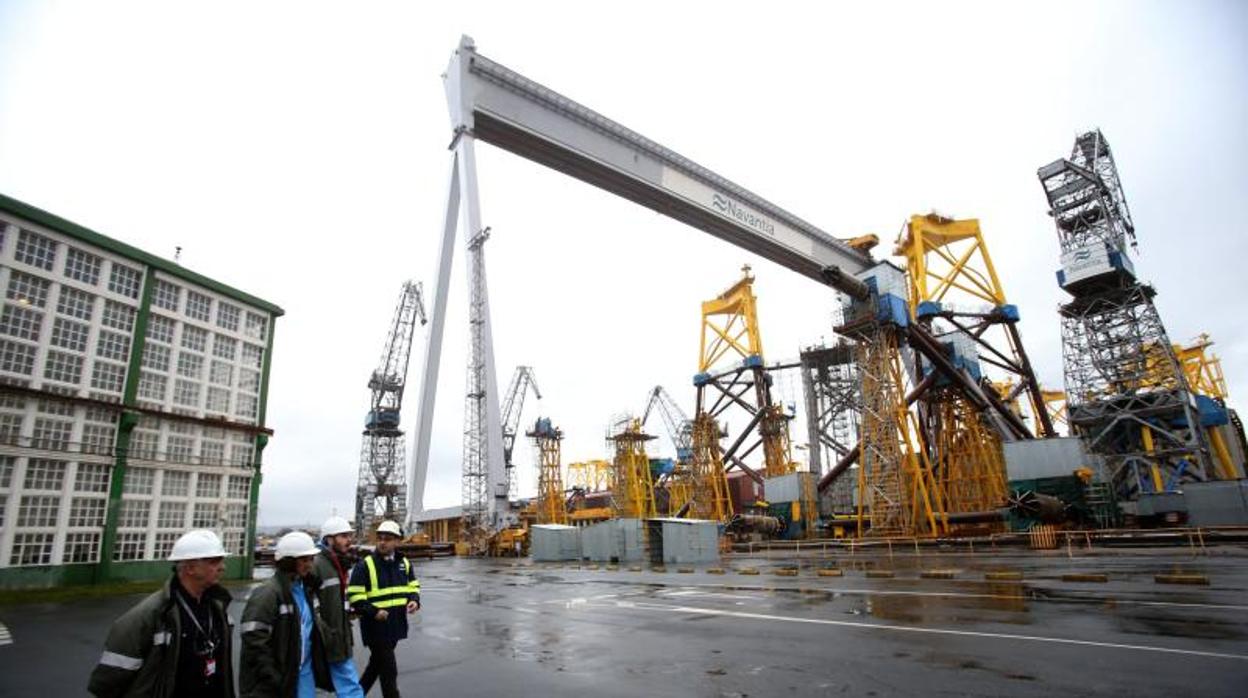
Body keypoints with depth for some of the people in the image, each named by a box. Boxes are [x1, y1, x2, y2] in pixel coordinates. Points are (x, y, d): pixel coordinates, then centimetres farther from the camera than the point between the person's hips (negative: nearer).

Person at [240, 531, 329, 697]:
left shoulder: (306, 589, 8)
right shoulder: (267, 593, -17)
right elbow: (254, 642, -21)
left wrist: (318, 666, 13)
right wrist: (275, 681, -20)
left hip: (305, 678, 7)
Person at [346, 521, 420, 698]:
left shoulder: (404, 563, 5)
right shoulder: (365, 565, -13)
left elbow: (413, 586, 16)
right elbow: (354, 595, -13)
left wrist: (414, 600, -4)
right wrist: (373, 611, -23)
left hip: (396, 624, 6)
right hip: (375, 625, -6)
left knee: (377, 663, 23)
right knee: (389, 670, -2)